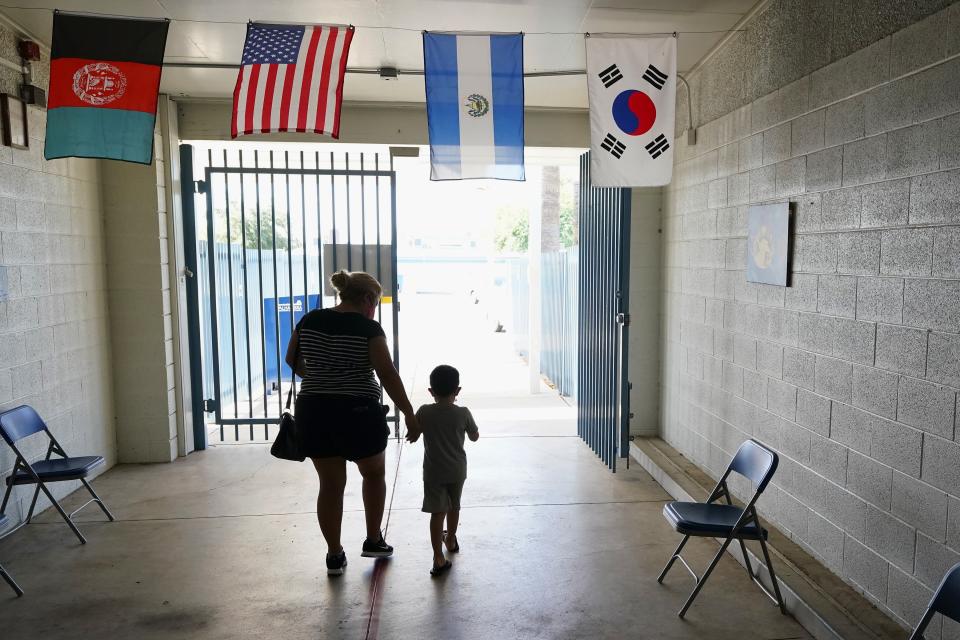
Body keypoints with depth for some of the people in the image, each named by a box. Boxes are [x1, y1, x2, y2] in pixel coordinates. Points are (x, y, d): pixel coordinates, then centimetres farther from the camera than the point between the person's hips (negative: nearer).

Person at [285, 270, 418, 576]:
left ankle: (335, 555, 19)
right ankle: (374, 540, 27)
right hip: (358, 413, -4)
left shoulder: (310, 320, 4)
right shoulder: (368, 328, -11)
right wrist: (409, 413, -9)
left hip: (314, 413, 4)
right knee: (374, 474, 20)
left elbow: (292, 359, 16)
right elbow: (387, 374, -15)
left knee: (330, 485, 13)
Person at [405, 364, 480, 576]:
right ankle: (451, 540, 45)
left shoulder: (424, 412, -12)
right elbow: (475, 437, 3)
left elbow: (411, 436, -2)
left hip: (433, 472, -2)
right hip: (457, 471, 2)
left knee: (437, 512, -1)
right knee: (454, 507, 23)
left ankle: (439, 558, -8)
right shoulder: (463, 413, -11)